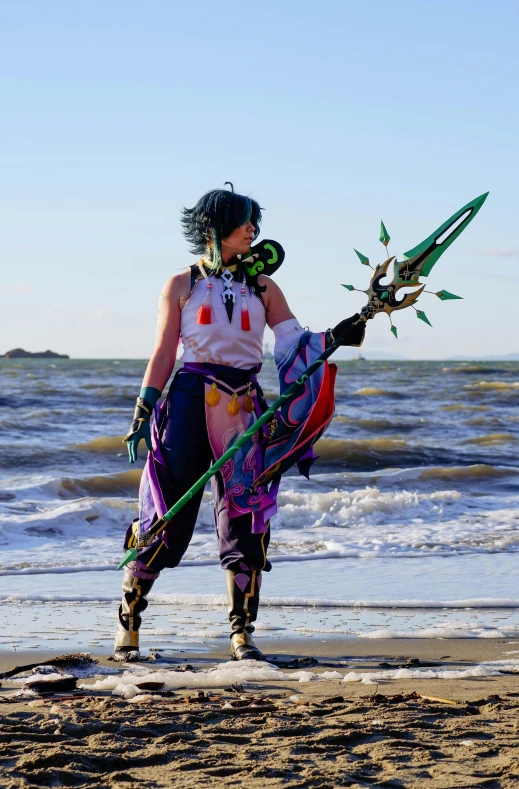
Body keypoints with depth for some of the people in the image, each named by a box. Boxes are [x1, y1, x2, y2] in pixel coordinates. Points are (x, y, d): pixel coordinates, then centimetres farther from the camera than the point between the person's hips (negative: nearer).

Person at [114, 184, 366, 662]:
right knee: (166, 517, -4)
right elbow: (164, 354, 4)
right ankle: (128, 626, 9)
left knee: (245, 519, 0)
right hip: (189, 401, -2)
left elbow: (293, 343, 2)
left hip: (243, 405, 3)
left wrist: (334, 338, -15)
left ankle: (242, 635, 6)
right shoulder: (183, 285, 6)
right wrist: (143, 412, -1)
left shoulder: (264, 288, 12)